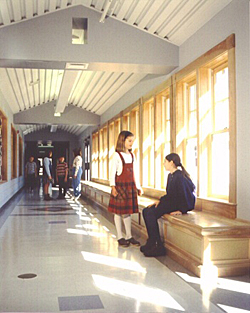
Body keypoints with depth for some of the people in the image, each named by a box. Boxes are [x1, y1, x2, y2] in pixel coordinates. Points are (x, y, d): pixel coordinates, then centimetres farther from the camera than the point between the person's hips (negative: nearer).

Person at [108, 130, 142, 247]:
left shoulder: (132, 155, 12)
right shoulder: (117, 155, -6)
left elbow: (135, 172, 15)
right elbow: (112, 172, -8)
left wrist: (138, 187, 13)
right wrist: (113, 187, -15)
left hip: (130, 186, 6)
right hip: (120, 185, -5)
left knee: (128, 211, 9)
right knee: (118, 211, 0)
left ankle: (129, 236, 17)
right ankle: (120, 237, 9)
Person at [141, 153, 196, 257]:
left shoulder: (179, 176, -18)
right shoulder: (171, 175, 13)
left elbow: (184, 194, -21)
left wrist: (181, 210, -20)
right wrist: (160, 201, 6)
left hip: (178, 205, -10)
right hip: (171, 202, 10)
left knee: (151, 214, -21)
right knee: (146, 211, -3)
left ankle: (158, 246, -14)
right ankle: (151, 243, 0)